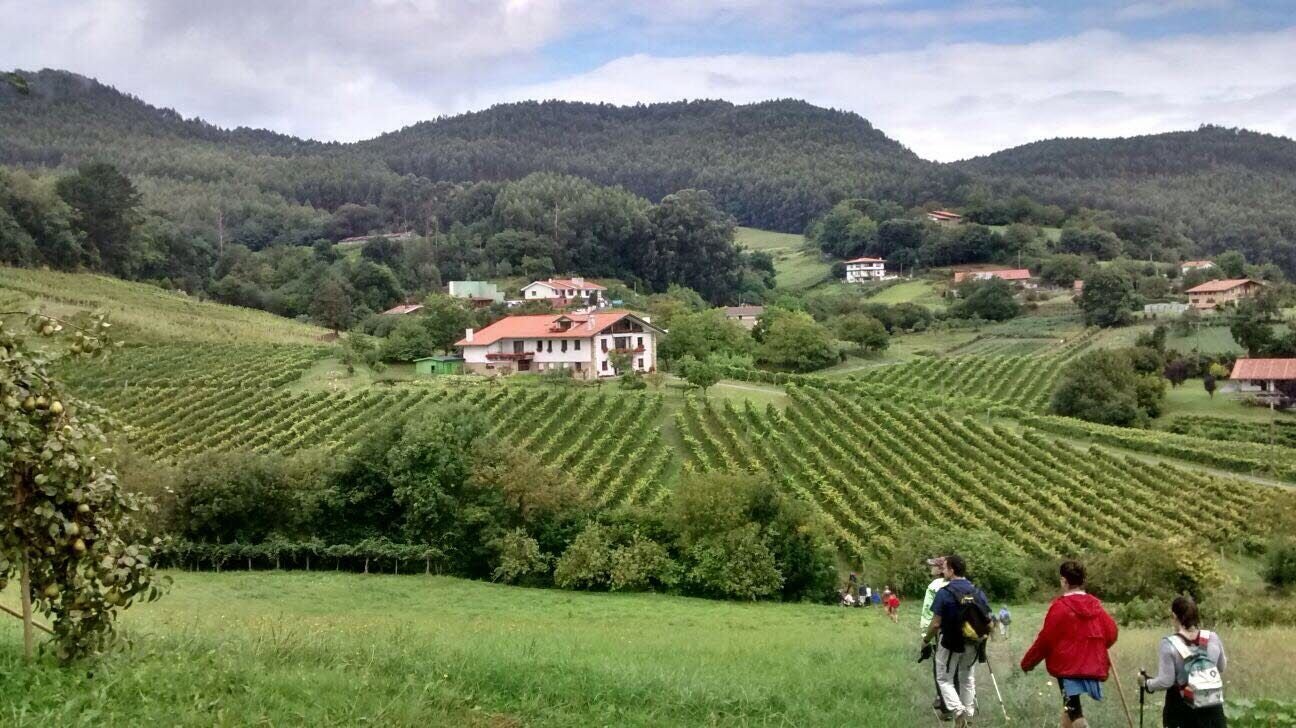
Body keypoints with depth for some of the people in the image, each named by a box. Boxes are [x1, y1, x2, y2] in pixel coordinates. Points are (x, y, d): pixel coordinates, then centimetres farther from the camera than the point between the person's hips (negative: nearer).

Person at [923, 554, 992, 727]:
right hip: (972, 646, 5)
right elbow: (988, 622, 0)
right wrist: (983, 637, 19)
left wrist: (926, 640, 0)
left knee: (944, 679, 10)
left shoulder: (944, 593, -18)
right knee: (967, 679, 21)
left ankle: (957, 710, -11)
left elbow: (936, 624, -17)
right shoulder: (978, 592, -2)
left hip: (950, 644, -5)